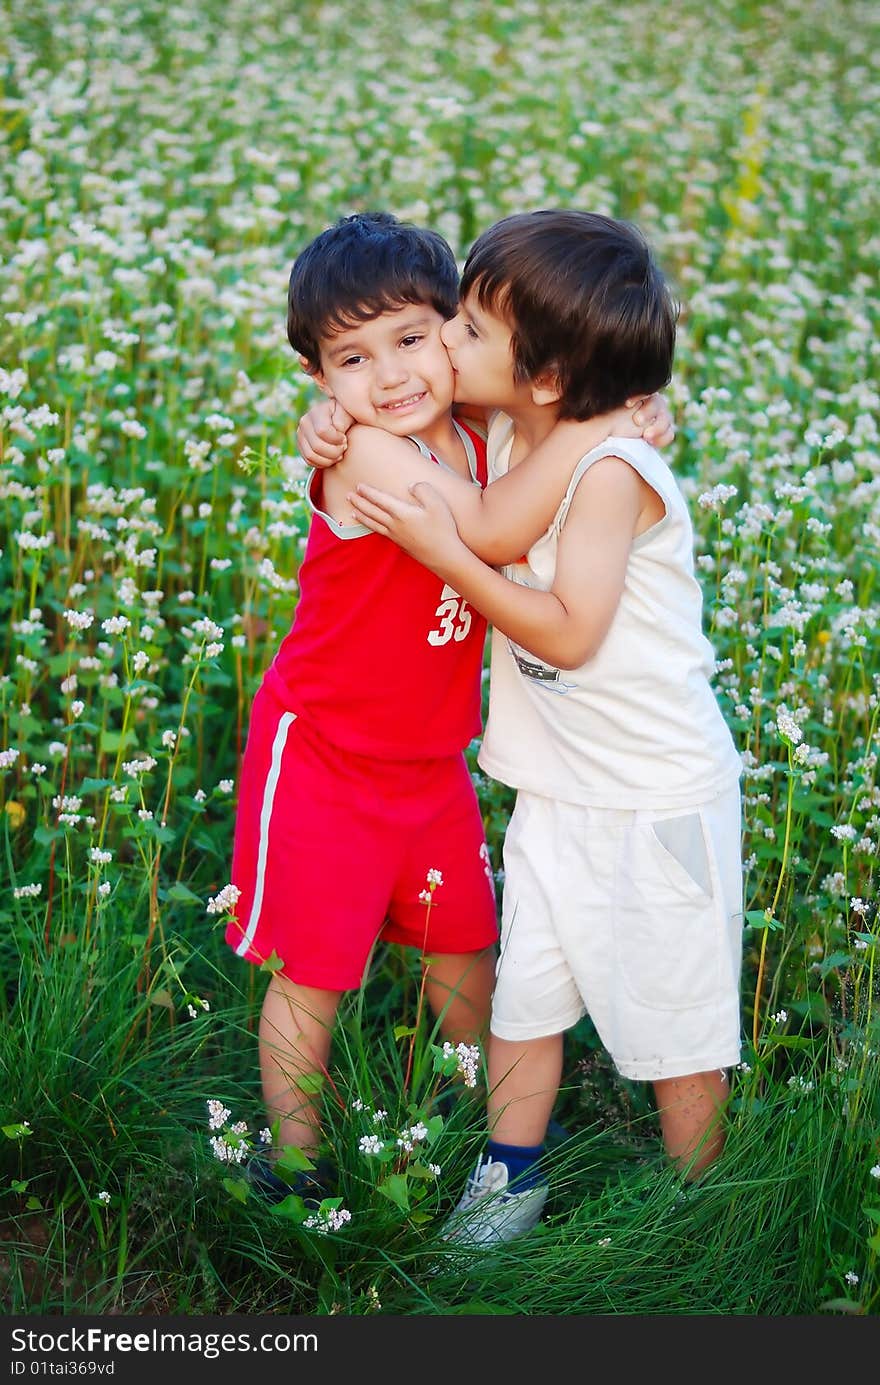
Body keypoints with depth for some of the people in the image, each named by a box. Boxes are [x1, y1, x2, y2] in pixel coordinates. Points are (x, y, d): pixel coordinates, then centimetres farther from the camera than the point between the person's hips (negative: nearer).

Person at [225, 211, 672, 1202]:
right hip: (323, 758, -7)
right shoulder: (360, 455, -26)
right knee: (312, 973, 7)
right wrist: (586, 427, -26)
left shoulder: (474, 440, -3)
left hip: (431, 758, 7)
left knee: (463, 948, 22)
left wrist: (600, 419, -11)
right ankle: (294, 1159, 26)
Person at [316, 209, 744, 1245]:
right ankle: (511, 1177, 31)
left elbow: (568, 633, -24)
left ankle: (696, 1208, 28)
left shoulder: (610, 470, -24)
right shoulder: (502, 435, -2)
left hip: (657, 795, -7)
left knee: (672, 1006, 9)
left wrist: (445, 550, -23)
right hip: (556, 785, 7)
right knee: (524, 985, 13)